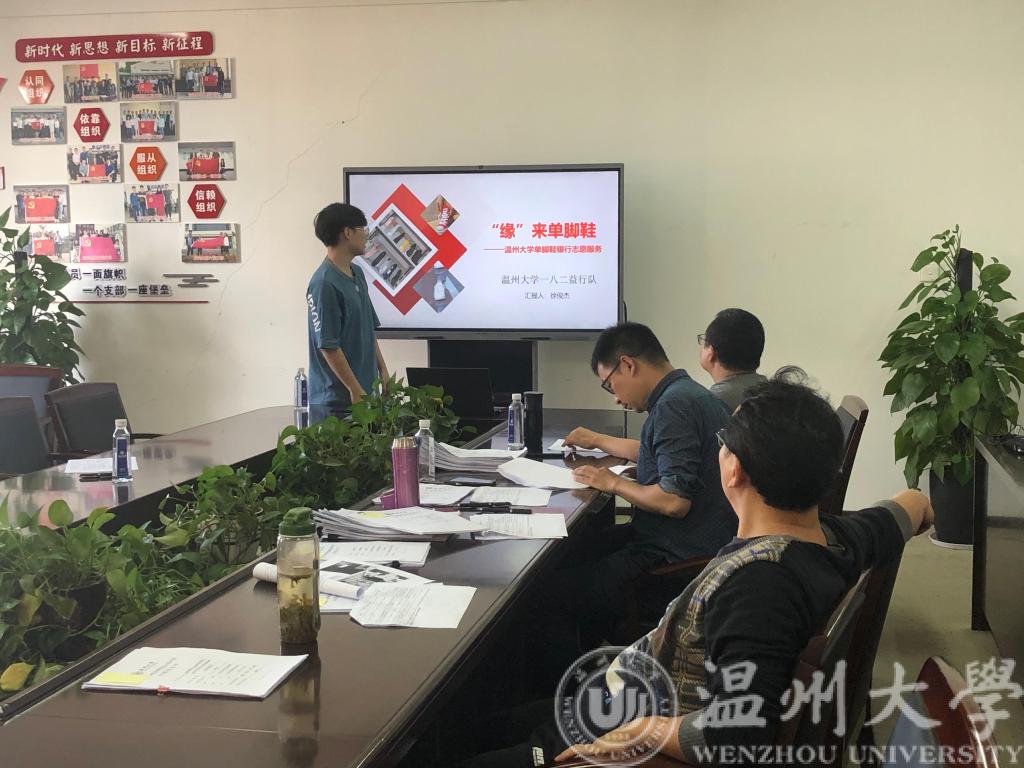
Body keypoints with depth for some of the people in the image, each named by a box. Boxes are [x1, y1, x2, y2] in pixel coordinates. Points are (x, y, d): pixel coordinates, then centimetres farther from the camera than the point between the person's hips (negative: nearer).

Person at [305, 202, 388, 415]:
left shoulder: (357, 274, 12)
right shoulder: (324, 284, -17)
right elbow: (328, 346, -18)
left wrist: (382, 371, 17)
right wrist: (355, 390, -15)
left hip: (367, 391, 9)